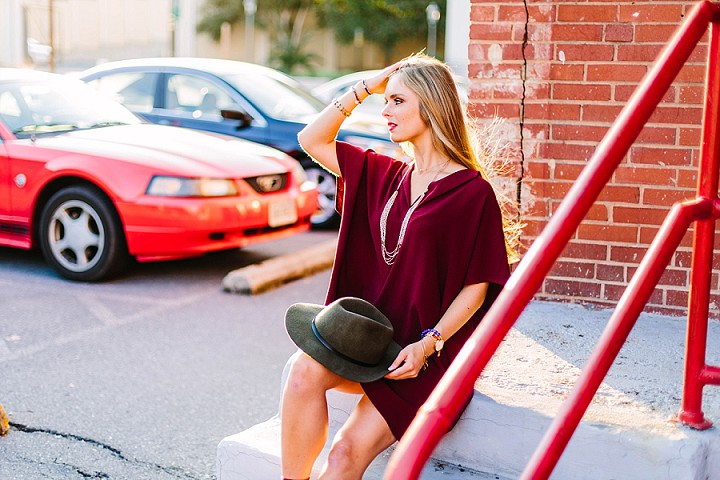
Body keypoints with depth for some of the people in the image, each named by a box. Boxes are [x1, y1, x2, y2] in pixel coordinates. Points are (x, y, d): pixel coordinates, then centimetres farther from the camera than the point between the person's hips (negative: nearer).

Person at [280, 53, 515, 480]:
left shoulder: (472, 191, -7)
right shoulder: (386, 175, 13)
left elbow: (477, 287, -8)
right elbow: (312, 141, 16)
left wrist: (428, 344, -18)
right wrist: (364, 89, 9)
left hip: (428, 356, -5)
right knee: (305, 368, -27)